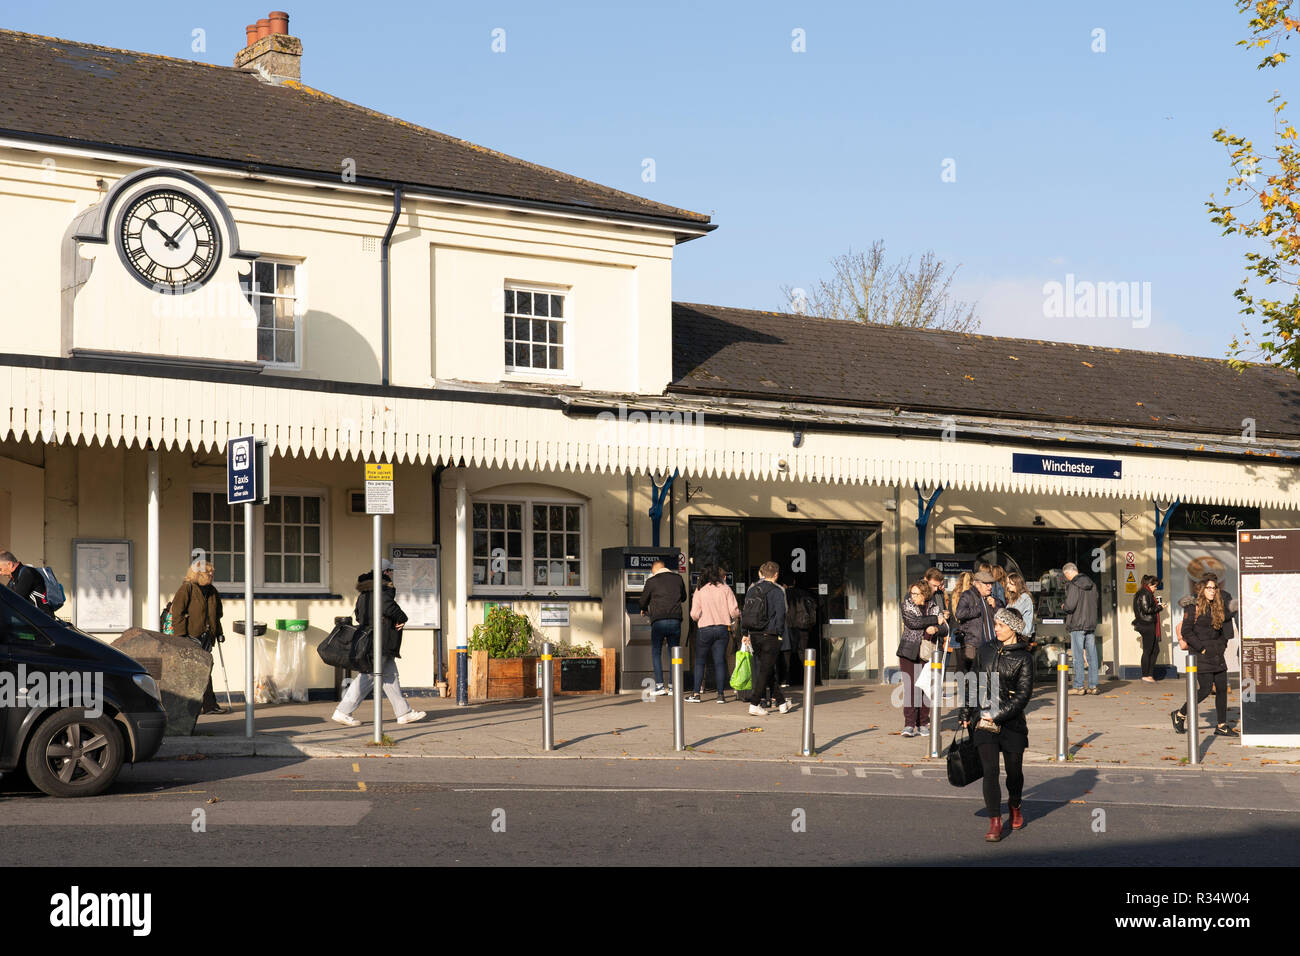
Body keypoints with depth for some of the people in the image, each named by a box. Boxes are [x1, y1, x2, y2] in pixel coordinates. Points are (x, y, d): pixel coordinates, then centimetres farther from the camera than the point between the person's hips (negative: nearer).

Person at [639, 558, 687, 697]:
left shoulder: (651, 581, -1)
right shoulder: (678, 578, 8)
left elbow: (643, 601, 9)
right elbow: (683, 597, 21)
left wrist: (645, 611, 32)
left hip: (658, 621, -3)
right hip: (675, 620, 3)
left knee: (656, 653, 6)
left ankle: (659, 686, -2)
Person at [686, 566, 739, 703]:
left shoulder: (700, 590, 2)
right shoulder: (726, 589, 2)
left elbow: (694, 615, -5)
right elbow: (734, 611, -6)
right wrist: (735, 617, 16)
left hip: (705, 629, -1)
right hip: (723, 629, 1)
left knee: (700, 661, 8)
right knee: (720, 661, 4)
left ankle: (696, 694, 3)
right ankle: (720, 694, 2)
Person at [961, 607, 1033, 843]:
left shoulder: (1023, 659, -2)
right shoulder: (986, 651, 10)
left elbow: (1023, 694, -9)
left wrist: (998, 715, -17)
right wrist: (966, 713, 17)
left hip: (1011, 723, -2)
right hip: (983, 722, 2)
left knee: (1014, 770, 9)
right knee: (990, 770, -9)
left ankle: (1014, 806, 39)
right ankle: (994, 822, -7)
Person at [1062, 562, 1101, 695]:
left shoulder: (1072, 585, -12)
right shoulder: (1091, 584, 10)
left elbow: (1070, 606, -18)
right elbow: (1097, 603, 14)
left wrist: (1063, 607, 2)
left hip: (1077, 625, -6)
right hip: (1091, 624, 6)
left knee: (1078, 657, -3)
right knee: (1092, 655, 9)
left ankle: (1079, 687, -3)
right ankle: (1093, 686, 10)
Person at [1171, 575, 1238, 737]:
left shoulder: (1219, 608, 12)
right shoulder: (1194, 608, -8)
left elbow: (1225, 630, 24)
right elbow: (1186, 631, -12)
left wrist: (1222, 645, 10)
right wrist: (1202, 648, -14)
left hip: (1217, 655, 7)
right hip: (1200, 656, -7)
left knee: (1222, 688, 2)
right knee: (1205, 689, -10)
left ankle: (1221, 725, 8)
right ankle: (1180, 715, 7)